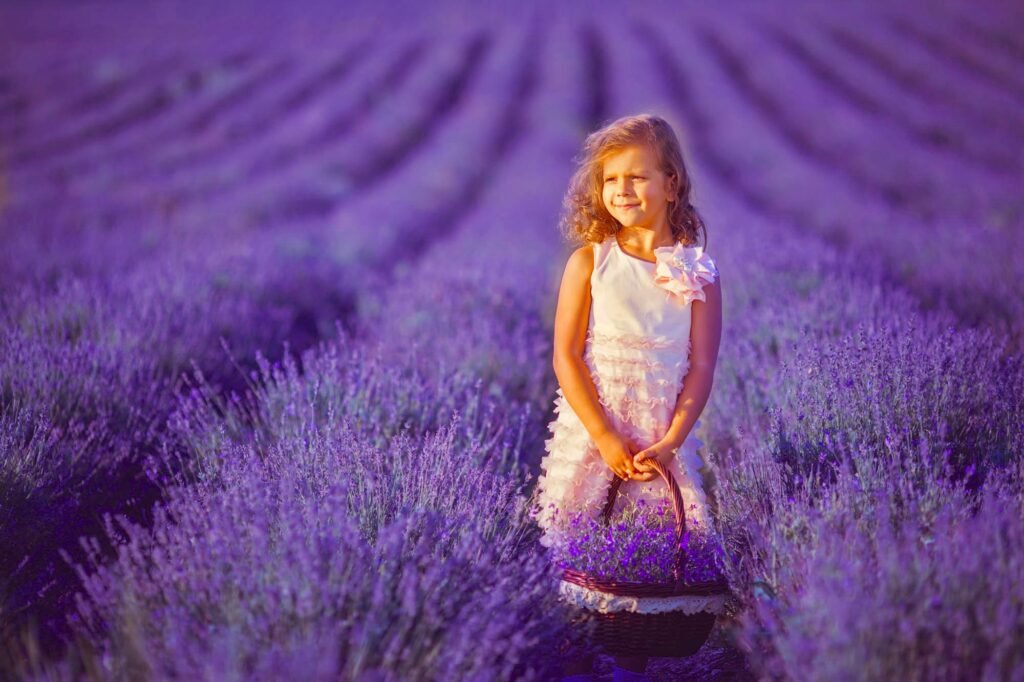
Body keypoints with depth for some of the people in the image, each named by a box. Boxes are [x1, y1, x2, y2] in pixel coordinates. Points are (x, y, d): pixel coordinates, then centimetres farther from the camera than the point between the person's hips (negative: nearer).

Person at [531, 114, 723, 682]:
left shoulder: (698, 272, 0)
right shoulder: (589, 261, -2)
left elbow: (701, 367, -1)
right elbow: (565, 357, -5)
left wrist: (669, 442, -13)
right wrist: (605, 437, -14)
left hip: (664, 437, 1)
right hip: (591, 431, -1)